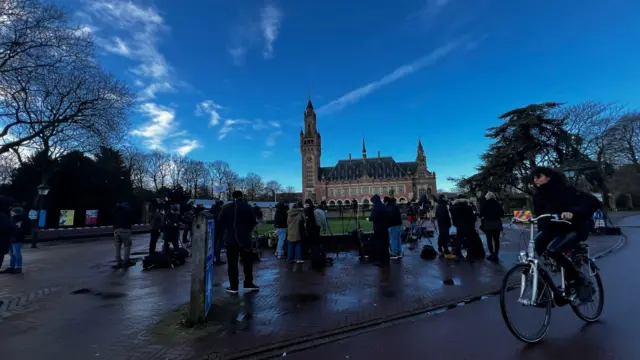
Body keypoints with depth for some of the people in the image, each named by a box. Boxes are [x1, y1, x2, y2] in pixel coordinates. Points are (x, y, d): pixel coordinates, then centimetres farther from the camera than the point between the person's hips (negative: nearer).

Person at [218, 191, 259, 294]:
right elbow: (253, 222, -2)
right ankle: (248, 284, 17)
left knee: (232, 264, 7)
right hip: (245, 238, 0)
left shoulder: (226, 207, -3)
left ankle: (233, 287, 11)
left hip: (230, 239, 1)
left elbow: (220, 222, 1)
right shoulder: (248, 207, -4)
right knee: (248, 262, 12)